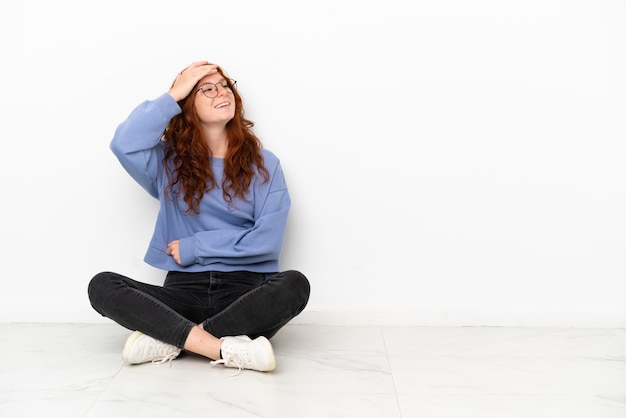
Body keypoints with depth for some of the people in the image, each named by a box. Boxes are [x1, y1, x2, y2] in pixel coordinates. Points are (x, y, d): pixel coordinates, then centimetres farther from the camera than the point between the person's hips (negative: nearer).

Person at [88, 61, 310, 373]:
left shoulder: (262, 164, 5)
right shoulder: (169, 161, 8)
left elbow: (268, 239, -5)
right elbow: (125, 144, -14)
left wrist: (194, 247, -6)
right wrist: (173, 93, -5)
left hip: (245, 290, -1)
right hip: (184, 289, 1)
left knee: (295, 284, -31)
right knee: (102, 286, -22)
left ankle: (169, 340, -25)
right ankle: (225, 349, -32)